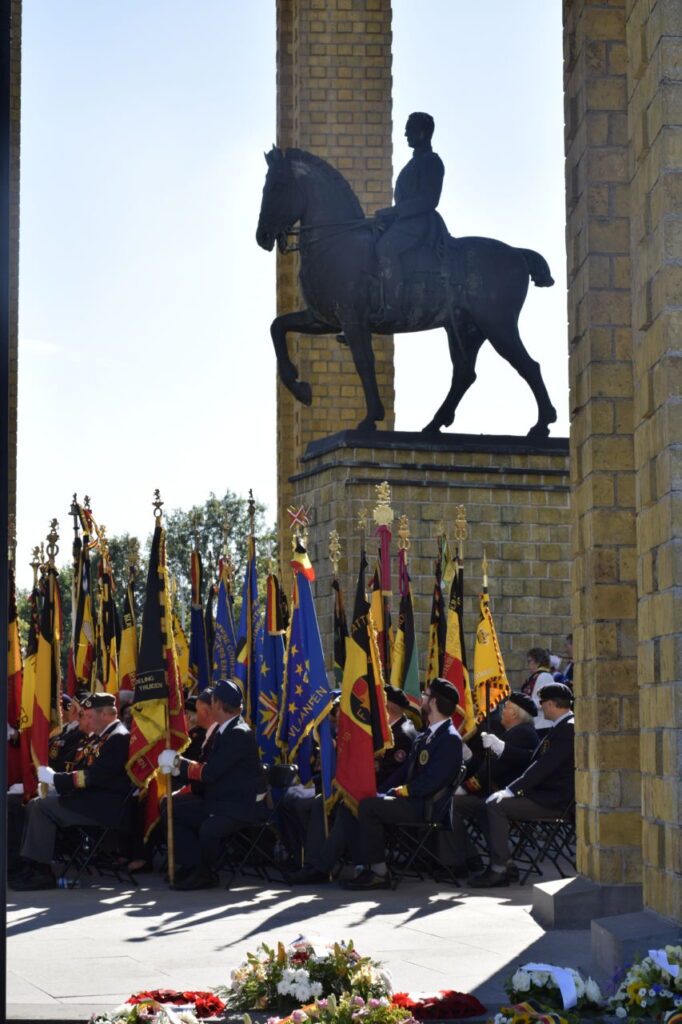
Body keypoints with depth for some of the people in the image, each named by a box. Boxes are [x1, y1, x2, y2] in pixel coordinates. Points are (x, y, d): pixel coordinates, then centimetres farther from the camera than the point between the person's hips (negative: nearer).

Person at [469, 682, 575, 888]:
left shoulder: (568, 729, -16)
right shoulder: (562, 727, 17)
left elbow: (544, 767, -22)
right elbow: (538, 763, 19)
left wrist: (513, 789, -18)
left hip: (554, 800, -10)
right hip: (543, 793, 10)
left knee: (496, 806, -18)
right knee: (492, 801, 5)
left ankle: (499, 869, -16)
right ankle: (498, 865, 2)